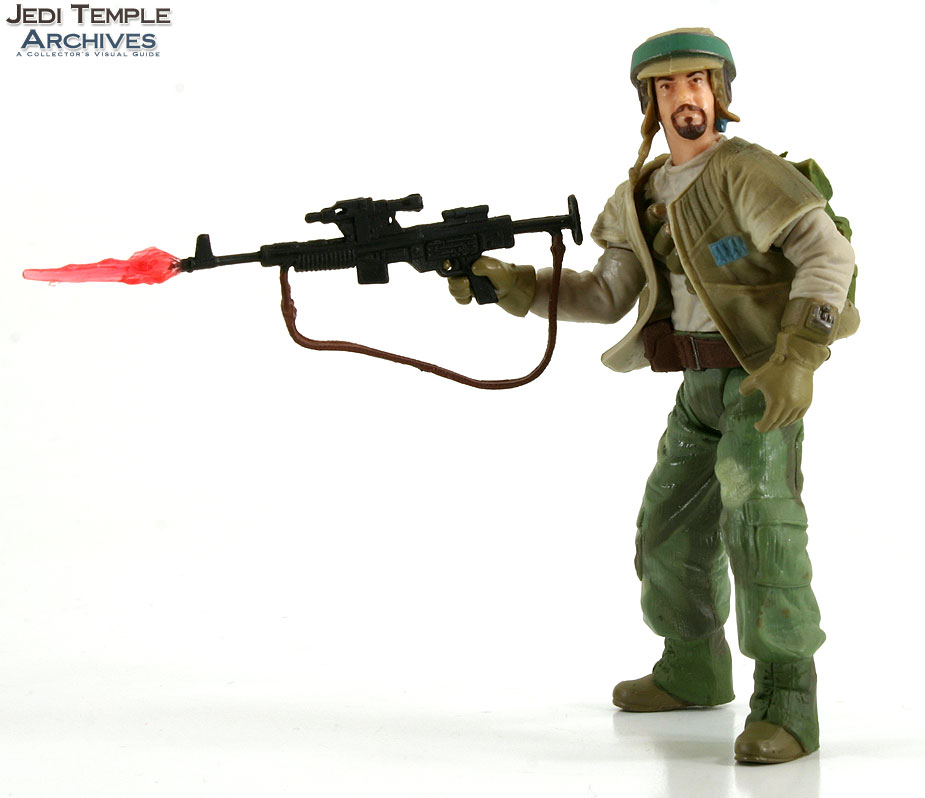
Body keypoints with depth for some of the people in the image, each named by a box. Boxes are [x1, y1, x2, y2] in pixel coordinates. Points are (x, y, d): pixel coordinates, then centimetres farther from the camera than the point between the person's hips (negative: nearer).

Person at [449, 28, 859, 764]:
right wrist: (513, 285, -10)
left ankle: (785, 707, -20)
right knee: (671, 527, 13)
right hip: (702, 385, 8)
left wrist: (797, 358, -35)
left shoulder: (746, 171, -16)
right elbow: (606, 298, 4)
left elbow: (828, 252, -24)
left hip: (769, 375, -8)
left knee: (756, 519, -22)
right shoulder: (642, 196, 8)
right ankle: (694, 670, 32)